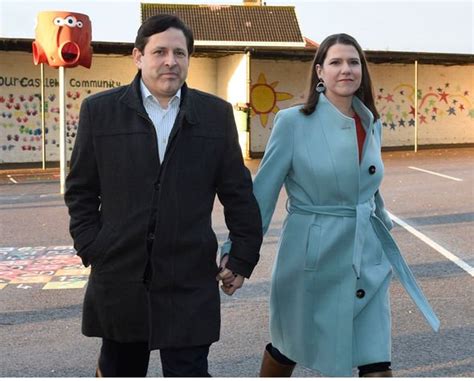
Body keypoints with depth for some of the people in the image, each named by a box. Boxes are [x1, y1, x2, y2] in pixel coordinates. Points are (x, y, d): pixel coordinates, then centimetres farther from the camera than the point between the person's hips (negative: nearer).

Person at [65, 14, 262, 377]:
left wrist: (242, 258, 7)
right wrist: (91, 249, -1)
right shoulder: (100, 110, 2)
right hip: (119, 276, 1)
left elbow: (238, 194, 7)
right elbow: (81, 190, 6)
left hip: (190, 280, 0)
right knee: (119, 368, 16)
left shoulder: (216, 113, 3)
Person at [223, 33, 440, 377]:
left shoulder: (371, 124, 5)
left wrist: (383, 228, 22)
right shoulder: (293, 122, -11)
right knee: (288, 349, 17)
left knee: (376, 364, 0)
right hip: (311, 257, -4)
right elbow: (263, 192, -10)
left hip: (367, 259, 4)